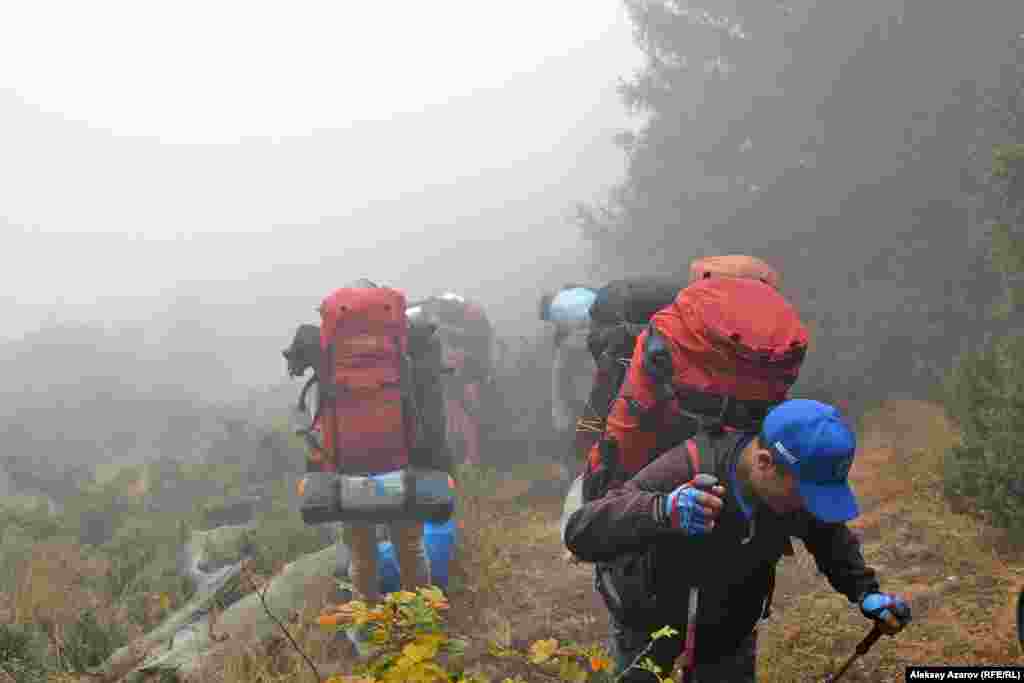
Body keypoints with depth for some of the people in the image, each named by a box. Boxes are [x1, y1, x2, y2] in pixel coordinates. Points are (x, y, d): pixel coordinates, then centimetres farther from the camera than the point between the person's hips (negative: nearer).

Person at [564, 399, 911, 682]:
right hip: (651, 637, -4)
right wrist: (661, 511, -61)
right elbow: (580, 532, -44)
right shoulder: (686, 472, -36)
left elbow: (831, 535, 6)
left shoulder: (801, 480, -19)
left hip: (731, 640, 4)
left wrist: (866, 593, -8)